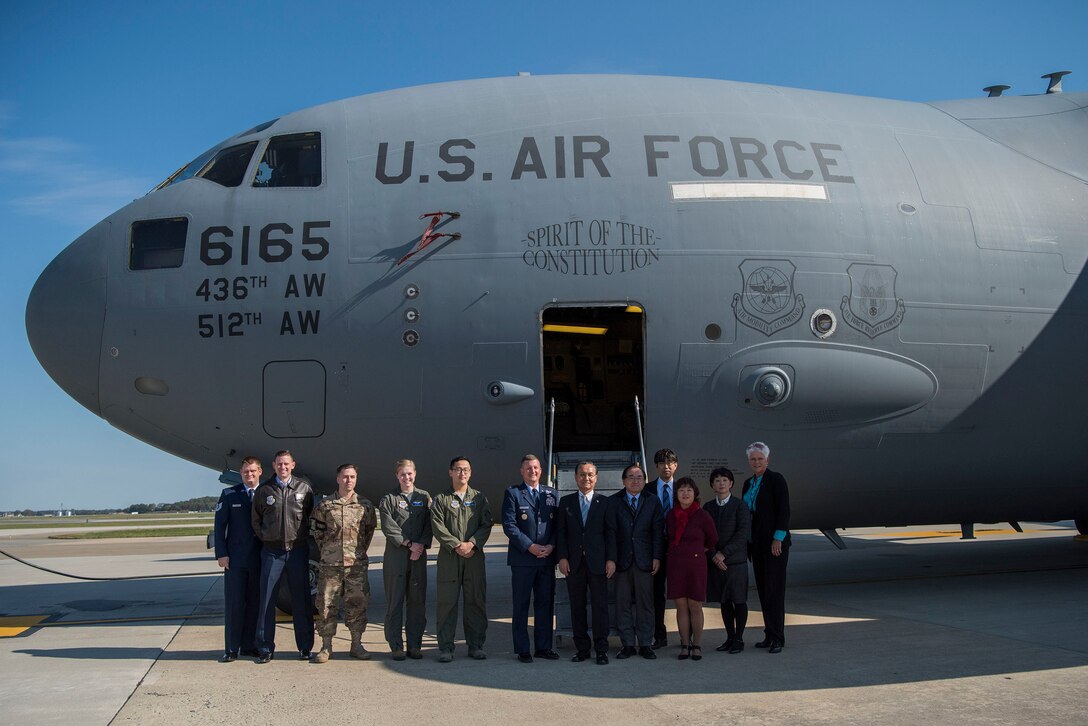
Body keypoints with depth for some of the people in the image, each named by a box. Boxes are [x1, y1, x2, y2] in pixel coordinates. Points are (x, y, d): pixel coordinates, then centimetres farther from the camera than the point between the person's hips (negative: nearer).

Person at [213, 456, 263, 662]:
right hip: (235, 558, -1)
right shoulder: (229, 495, 4)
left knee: (254, 603, 6)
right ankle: (231, 649, 6)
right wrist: (221, 553, -6)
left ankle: (249, 645, 15)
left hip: (259, 558, 1)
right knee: (233, 603, 0)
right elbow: (220, 525, 2)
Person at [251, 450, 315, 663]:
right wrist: (265, 538, 7)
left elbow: (311, 515, 12)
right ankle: (265, 648, 10)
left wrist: (303, 536, 7)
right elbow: (256, 519, 12)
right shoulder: (263, 490, 2)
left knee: (301, 600, 5)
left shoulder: (304, 488, 3)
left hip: (298, 550, 0)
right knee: (267, 600, 1)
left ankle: (305, 647, 13)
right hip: (272, 551, 0)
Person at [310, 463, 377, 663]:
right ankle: (326, 646, 11)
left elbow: (370, 529, 14)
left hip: (357, 564, 1)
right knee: (326, 605, 1)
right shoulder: (325, 505, 3)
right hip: (330, 564, -1)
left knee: (357, 603, 4)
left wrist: (361, 550, 10)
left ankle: (356, 645, 15)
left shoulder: (365, 505, 6)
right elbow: (316, 528, 12)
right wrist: (326, 549, 8)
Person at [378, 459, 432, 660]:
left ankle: (415, 645, 12)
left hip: (419, 556, 2)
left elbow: (429, 524, 5)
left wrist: (421, 545, -10)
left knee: (417, 601, 4)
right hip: (395, 558, -2)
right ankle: (396, 646, 6)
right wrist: (409, 543, -12)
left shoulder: (425, 498, 12)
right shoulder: (388, 500, 5)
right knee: (395, 602, 0)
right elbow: (388, 527, -5)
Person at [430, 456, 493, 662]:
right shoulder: (440, 500, 7)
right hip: (449, 557, -1)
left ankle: (475, 645, 14)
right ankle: (446, 647, 6)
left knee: (476, 601, 4)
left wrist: (472, 543, -12)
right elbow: (438, 527, -4)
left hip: (475, 556, 2)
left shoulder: (480, 498, 12)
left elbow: (486, 525, 3)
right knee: (447, 602, -1)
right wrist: (456, 545, -13)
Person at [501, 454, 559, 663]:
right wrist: (530, 547, -14)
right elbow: (509, 525, -9)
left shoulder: (551, 494, 12)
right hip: (522, 559, -4)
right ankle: (522, 649, 10)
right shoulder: (512, 493, -1)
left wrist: (551, 546, -7)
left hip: (547, 558, 4)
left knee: (545, 604, 9)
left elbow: (558, 524, 9)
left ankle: (543, 647, 18)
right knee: (521, 605, 3)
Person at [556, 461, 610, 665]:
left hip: (597, 563, -2)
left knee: (600, 606, -1)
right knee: (577, 607, 7)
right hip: (573, 563, 2)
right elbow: (561, 532, 7)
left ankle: (601, 650, 7)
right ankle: (582, 648, 16)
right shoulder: (566, 502, 10)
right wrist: (562, 557, -3)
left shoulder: (604, 503, 4)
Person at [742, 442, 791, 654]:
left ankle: (778, 638, -2)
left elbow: (784, 511, -13)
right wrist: (747, 542, 13)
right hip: (757, 542, 7)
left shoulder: (776, 479, -8)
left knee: (774, 588, -7)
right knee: (762, 589, 8)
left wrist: (778, 539, -17)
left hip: (775, 542, -7)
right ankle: (769, 634, 15)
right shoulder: (748, 483, 13)